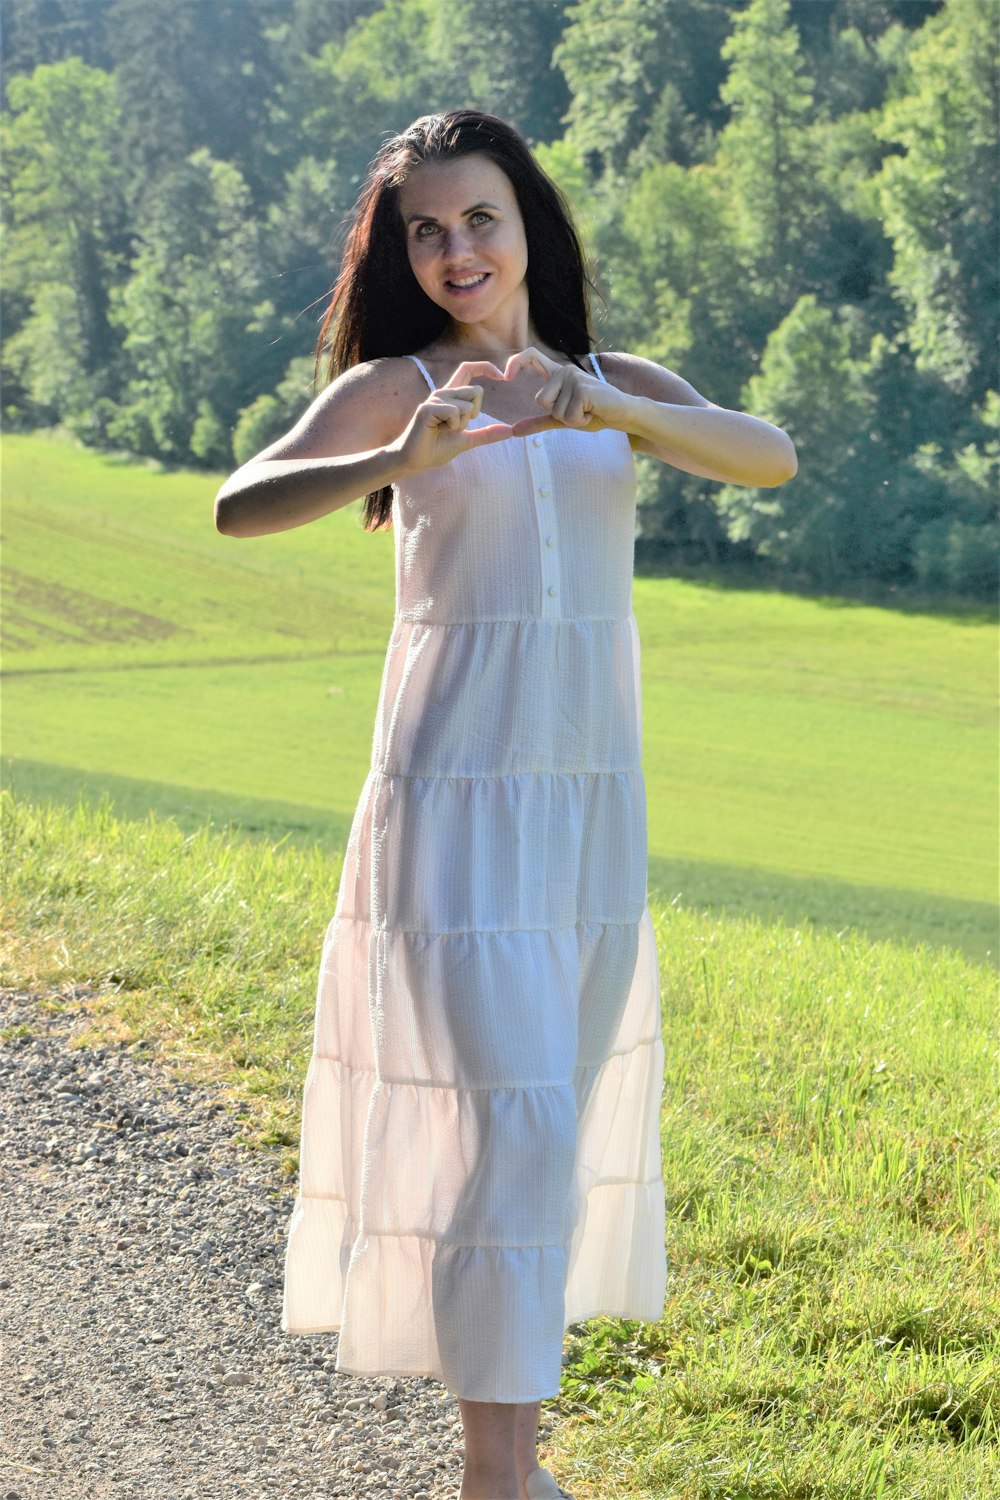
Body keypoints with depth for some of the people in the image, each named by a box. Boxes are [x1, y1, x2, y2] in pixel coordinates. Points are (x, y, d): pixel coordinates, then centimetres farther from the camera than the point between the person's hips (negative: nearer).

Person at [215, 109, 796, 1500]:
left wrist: (607, 410, -27)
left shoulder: (620, 383, 10)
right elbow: (239, 506, -17)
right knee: (510, 1122, -13)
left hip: (596, 795, 5)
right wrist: (404, 461, -34)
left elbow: (772, 456, -9)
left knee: (567, 1120, 11)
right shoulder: (395, 387, -1)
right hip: (457, 794, -5)